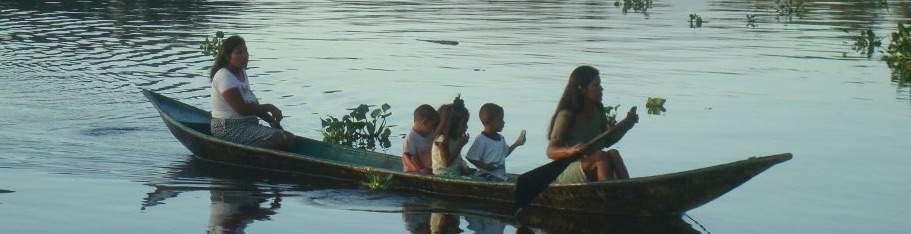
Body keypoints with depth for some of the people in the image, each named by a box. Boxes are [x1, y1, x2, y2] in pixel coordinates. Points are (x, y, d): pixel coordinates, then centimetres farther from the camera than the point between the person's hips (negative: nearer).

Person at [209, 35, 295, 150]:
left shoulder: (241, 73, 17)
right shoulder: (224, 76, -14)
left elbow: (252, 106, 16)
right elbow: (242, 109, -20)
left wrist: (271, 120, 1)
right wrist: (269, 107, -10)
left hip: (248, 125, 10)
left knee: (290, 138, -6)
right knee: (277, 138, -28)